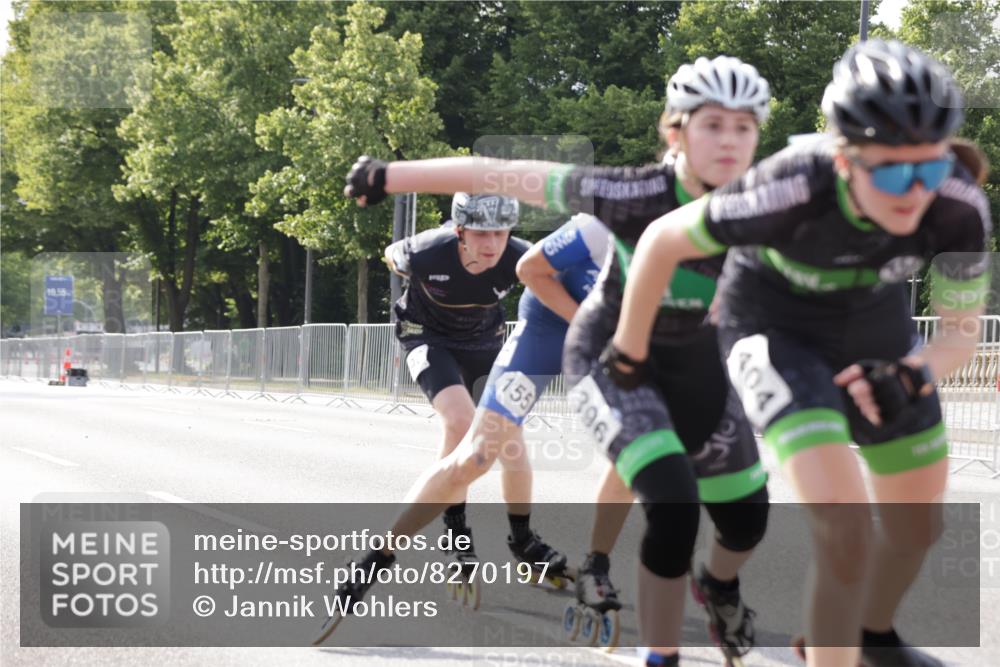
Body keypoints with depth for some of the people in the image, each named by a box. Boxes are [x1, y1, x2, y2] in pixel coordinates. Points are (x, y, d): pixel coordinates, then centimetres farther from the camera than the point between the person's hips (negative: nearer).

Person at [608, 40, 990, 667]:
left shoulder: (960, 207, -30)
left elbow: (961, 330, -14)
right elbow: (662, 242, -22)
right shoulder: (791, 192, -39)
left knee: (919, 521, 15)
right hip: (777, 326, -4)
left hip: (874, 320, 4)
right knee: (843, 522, -22)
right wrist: (629, 350, -7)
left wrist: (913, 375, -36)